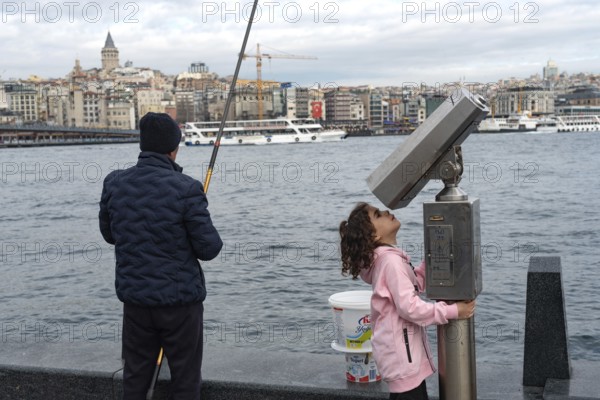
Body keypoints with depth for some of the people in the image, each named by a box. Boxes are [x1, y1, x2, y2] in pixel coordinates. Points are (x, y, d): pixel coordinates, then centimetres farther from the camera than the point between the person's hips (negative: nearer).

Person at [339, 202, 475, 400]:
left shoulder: (386, 257, 11)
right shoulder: (390, 260, -20)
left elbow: (415, 283, 20)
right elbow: (409, 306, -26)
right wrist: (453, 311, -21)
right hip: (402, 353, -10)